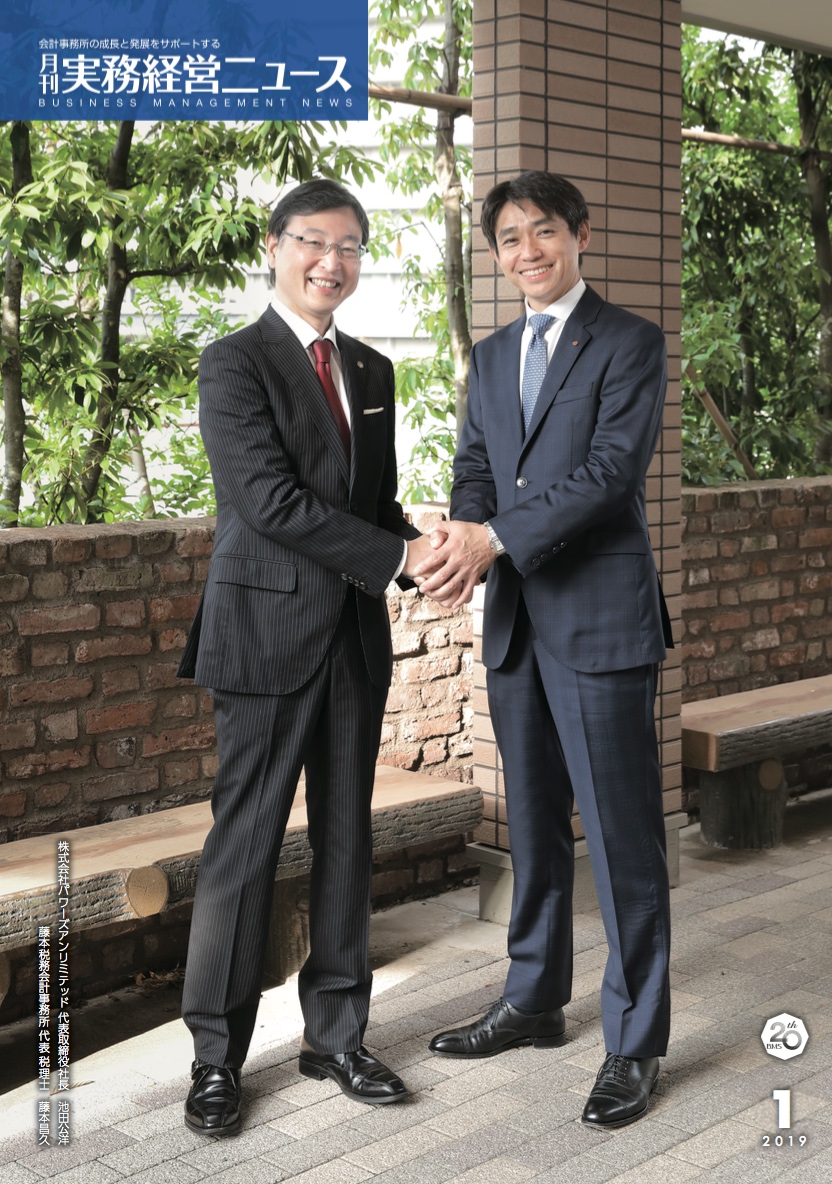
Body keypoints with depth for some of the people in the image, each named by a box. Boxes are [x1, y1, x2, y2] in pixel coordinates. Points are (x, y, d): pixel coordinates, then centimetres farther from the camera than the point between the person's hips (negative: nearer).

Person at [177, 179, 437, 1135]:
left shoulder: (371, 371, 15)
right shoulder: (234, 363, -6)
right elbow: (271, 500, -17)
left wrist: (427, 549, -5)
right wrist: (402, 554, -19)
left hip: (355, 634, 6)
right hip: (269, 632, -6)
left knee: (347, 840, 11)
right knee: (245, 843, 0)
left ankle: (335, 1035, 24)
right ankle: (216, 1056, 13)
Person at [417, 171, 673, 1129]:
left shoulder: (630, 343, -4)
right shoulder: (491, 357, 17)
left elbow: (611, 470, -15)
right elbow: (474, 467, 9)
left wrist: (497, 538, -22)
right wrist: (462, 536, -14)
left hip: (601, 619, -6)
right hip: (515, 620, 6)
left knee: (621, 835, -2)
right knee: (533, 823, 16)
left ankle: (634, 1041, 10)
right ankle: (533, 1001, 31)